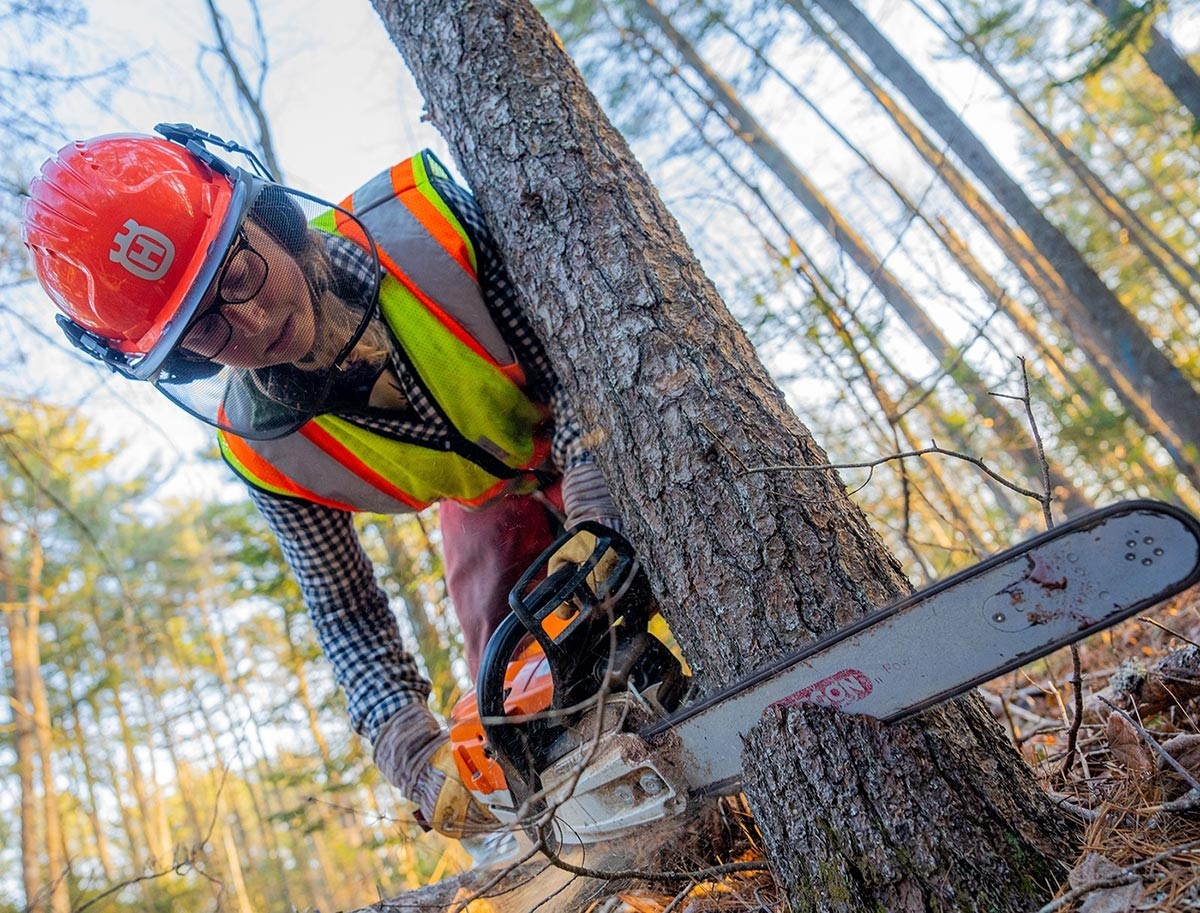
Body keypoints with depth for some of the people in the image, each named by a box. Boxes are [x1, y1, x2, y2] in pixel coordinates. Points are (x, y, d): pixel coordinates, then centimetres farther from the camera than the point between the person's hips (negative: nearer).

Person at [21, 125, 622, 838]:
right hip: (486, 504, 1)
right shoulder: (260, 448, -25)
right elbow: (347, 614, -15)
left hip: (608, 461, -1)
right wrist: (416, 753, -29)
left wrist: (598, 519, -42)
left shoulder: (425, 217, -35)